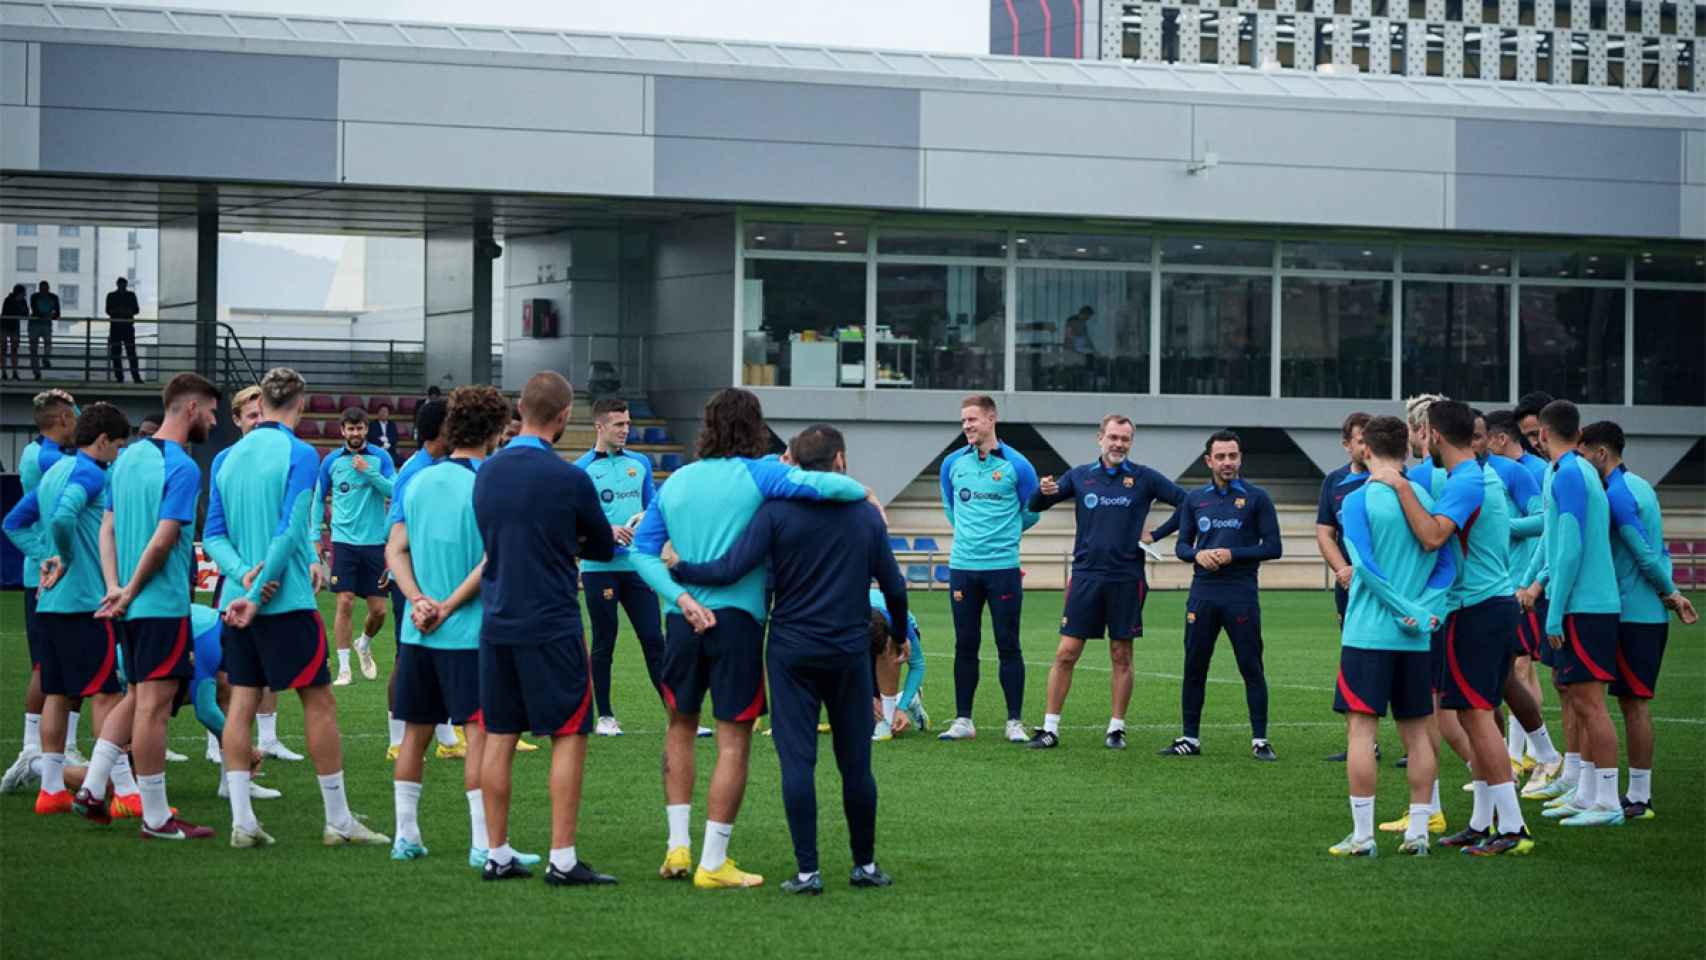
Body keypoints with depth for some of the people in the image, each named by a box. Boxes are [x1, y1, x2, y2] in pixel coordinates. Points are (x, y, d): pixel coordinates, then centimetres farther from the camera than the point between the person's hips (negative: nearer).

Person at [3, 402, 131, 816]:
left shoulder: (53, 472, 16)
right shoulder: (89, 474, -12)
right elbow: (63, 517, -30)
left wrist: (46, 557, 11)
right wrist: (66, 560, -13)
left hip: (51, 603, 9)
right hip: (85, 602, -9)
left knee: (57, 692, 11)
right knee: (107, 692, -7)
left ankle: (51, 788, 13)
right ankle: (126, 791, -8)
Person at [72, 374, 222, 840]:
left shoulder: (128, 457, 12)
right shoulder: (182, 468, -15)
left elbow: (108, 527, 11)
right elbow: (163, 540, -20)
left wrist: (115, 586, 3)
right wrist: (130, 593, -10)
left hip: (133, 607, 8)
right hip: (165, 604, -8)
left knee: (137, 697, 19)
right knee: (154, 704, -4)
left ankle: (91, 789, 15)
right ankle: (156, 818, 0)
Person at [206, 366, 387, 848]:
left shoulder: (226, 458, 9)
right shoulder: (299, 455, -9)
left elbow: (214, 535, 5)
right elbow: (290, 530, -16)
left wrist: (243, 573, -8)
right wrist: (258, 592, -13)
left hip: (238, 602, 6)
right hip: (287, 602, -6)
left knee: (242, 704, 5)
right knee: (319, 703, 3)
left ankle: (242, 821, 1)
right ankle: (338, 821, 7)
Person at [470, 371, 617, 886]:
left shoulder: (487, 472, 4)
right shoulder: (569, 479, -12)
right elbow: (605, 549, 1)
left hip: (496, 625, 6)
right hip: (552, 626, -5)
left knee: (498, 737, 10)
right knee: (569, 737, 1)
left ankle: (497, 854, 14)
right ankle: (562, 859, -2)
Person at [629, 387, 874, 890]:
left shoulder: (676, 482, 10)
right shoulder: (758, 475, -5)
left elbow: (642, 551, 4)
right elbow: (821, 484, -20)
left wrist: (682, 598, -5)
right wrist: (863, 492, -1)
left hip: (683, 619, 5)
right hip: (738, 619, -5)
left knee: (681, 725, 22)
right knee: (733, 741, 2)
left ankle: (678, 845, 17)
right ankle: (713, 863, 1)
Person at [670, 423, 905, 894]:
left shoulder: (778, 511, -6)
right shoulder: (867, 515, 3)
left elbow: (731, 568, -14)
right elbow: (894, 587, 10)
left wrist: (676, 571, 0)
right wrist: (899, 634, 28)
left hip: (791, 651, -2)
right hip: (851, 654, 2)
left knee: (797, 760, -1)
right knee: (855, 762, 10)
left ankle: (807, 870, -5)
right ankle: (865, 864, 18)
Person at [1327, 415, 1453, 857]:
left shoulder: (1357, 500, -7)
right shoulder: (1425, 498, 8)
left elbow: (1364, 566, -15)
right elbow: (1446, 565, 3)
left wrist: (1407, 611, -11)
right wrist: (1423, 608, -6)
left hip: (1368, 633, -5)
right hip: (1416, 638, 5)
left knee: (1361, 727, -2)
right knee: (1416, 730, 11)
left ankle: (1362, 834, -5)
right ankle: (1418, 831, 12)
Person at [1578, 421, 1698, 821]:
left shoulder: (1617, 495, -16)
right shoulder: (1639, 486, 15)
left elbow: (1646, 556, -17)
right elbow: (1657, 552, 17)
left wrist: (1669, 593, -2)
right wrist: (1672, 594, 9)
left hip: (1633, 614, -10)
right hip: (1651, 614, 10)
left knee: (1634, 702, -5)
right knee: (1634, 702, 13)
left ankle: (1639, 798, -2)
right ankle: (1639, 792, 18)